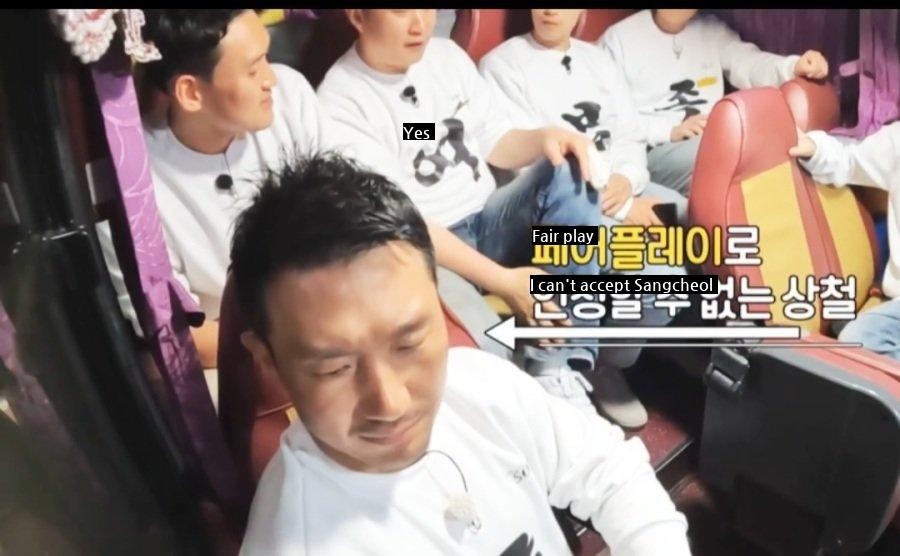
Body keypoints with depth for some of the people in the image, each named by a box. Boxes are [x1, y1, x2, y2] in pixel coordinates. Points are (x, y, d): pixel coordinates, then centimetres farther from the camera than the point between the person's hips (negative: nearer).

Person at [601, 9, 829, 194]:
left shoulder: (713, 29, 20)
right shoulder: (618, 38, 6)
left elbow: (749, 64, 2)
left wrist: (795, 67, -20)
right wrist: (669, 130, -18)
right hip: (654, 150, -5)